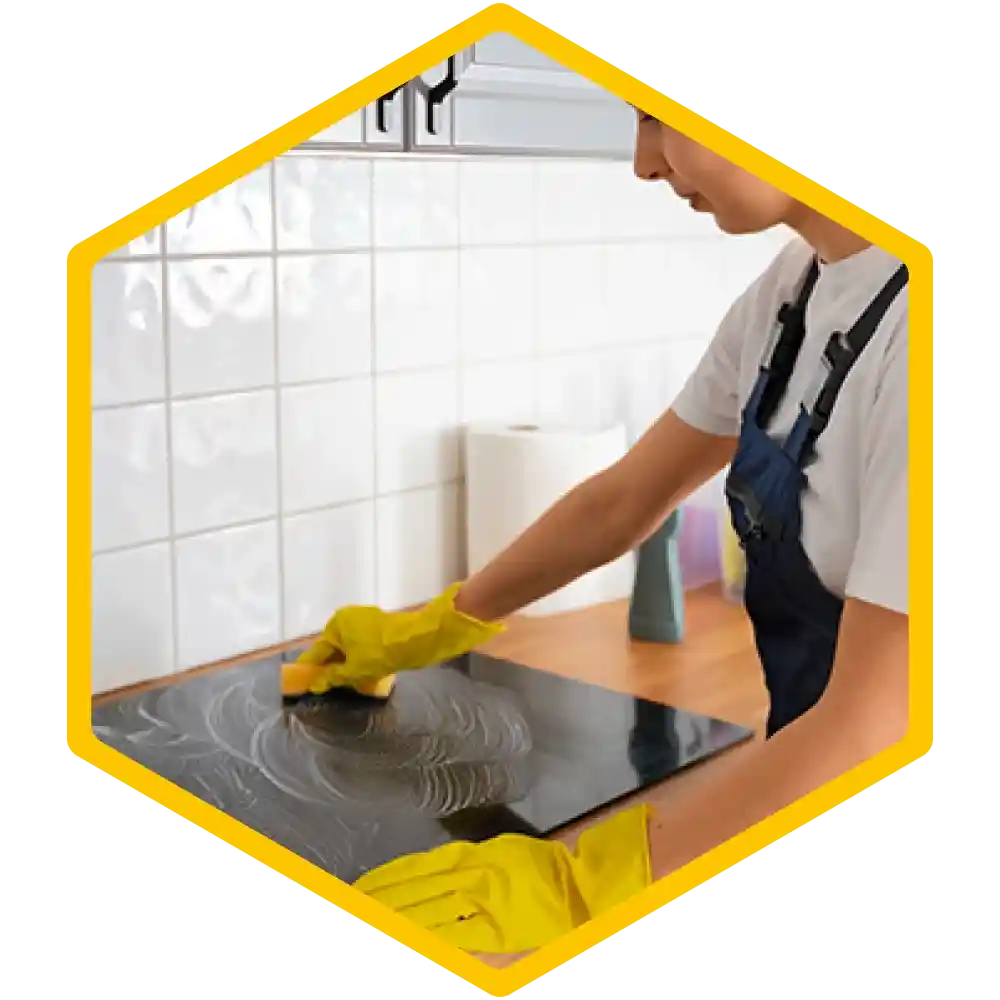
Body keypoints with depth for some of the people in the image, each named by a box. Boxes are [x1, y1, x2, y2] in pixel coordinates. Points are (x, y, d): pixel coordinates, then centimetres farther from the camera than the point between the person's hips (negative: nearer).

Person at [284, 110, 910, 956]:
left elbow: (874, 733, -28)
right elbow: (623, 500, 10)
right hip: (810, 783, 6)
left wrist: (577, 890, -24)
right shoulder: (791, 289, 0)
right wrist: (438, 626, 15)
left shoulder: (905, 330, -27)